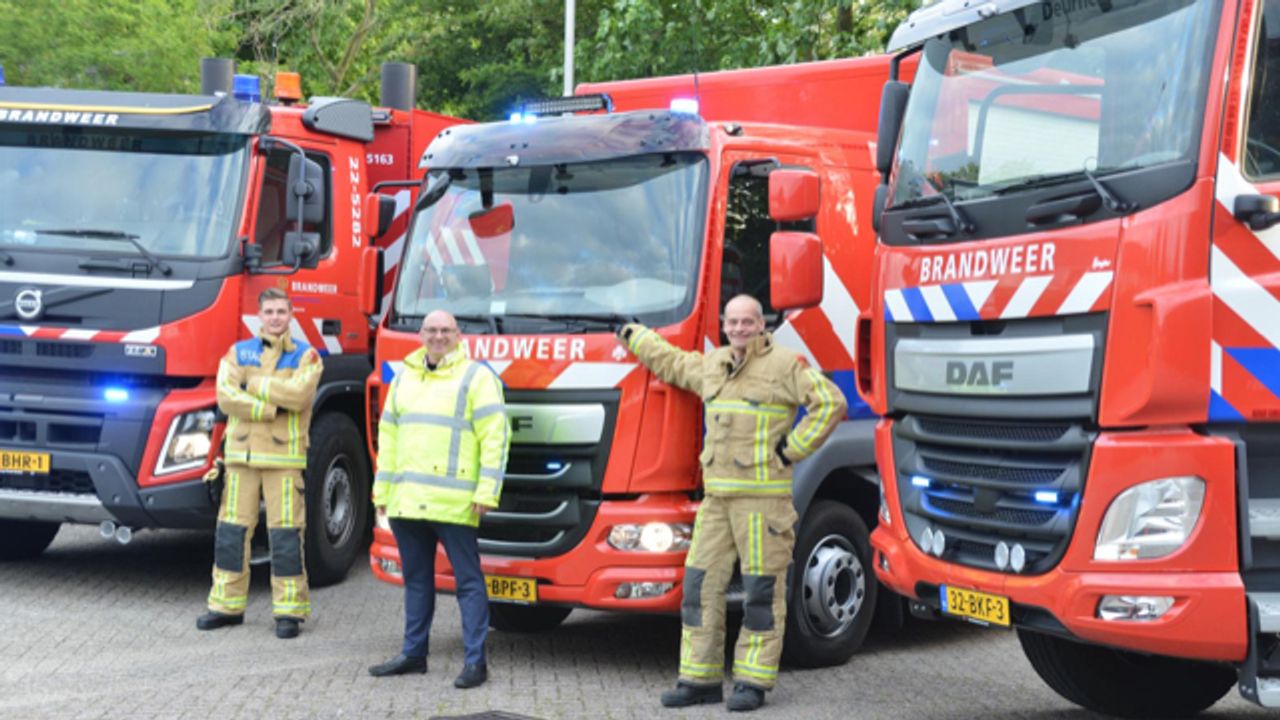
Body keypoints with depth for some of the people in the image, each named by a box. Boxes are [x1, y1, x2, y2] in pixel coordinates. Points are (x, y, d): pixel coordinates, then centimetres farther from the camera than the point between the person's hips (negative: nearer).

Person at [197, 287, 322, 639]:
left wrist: (254, 384, -8)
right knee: (232, 529, 5)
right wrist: (271, 408, -13)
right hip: (241, 452, 3)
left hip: (284, 455, -3)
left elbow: (299, 393, -14)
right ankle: (227, 605, 14)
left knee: (286, 532, -4)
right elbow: (226, 396, -4)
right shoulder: (238, 353, 11)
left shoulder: (305, 356, 5)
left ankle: (289, 610, 2)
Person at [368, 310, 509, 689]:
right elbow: (388, 434, 21)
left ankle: (475, 662, -2)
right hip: (407, 500, 6)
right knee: (416, 579, 14)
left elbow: (495, 435, -7)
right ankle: (413, 654, 23)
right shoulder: (404, 377, 18)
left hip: (454, 501, -6)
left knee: (468, 580, -4)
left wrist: (487, 491, -14)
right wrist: (382, 489, 16)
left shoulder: (476, 376, -2)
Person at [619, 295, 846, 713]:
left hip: (763, 495, -7)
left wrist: (791, 450, -10)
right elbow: (670, 363, 37)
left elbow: (830, 403, -10)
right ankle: (700, 679, 11)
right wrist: (634, 337, 44)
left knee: (762, 590, -4)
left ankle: (753, 682, 1)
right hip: (717, 495, 7)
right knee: (701, 584, 4)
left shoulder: (785, 365, -4)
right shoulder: (711, 365, 18)